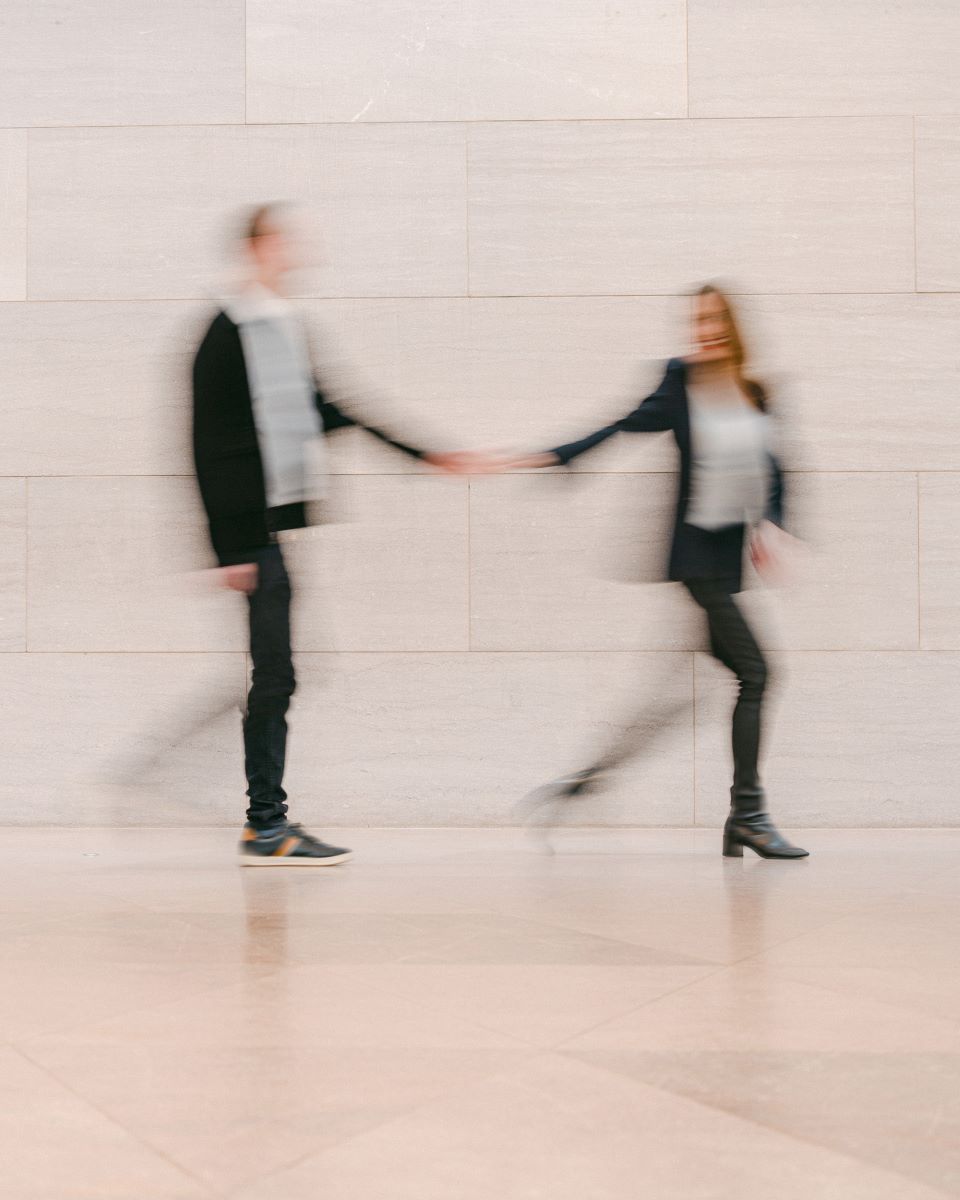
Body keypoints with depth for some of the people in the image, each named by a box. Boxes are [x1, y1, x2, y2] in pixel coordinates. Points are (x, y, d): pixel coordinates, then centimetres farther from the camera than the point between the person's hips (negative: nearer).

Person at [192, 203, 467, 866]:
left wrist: (423, 453, 21)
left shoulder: (290, 328, 16)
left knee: (276, 674, 9)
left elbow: (320, 414, 22)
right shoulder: (228, 334, -8)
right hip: (257, 526, -8)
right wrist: (233, 548, -16)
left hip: (290, 522, 8)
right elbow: (210, 450, -12)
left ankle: (266, 822, 17)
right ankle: (266, 825, 4)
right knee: (274, 673, -6)